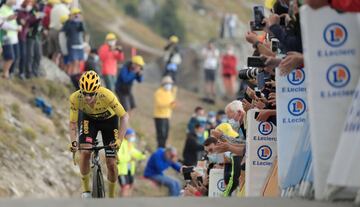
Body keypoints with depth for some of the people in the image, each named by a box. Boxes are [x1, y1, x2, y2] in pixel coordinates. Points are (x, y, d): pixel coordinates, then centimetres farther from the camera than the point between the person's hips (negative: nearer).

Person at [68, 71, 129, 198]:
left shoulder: (107, 96, -39)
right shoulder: (75, 98, -33)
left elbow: (124, 117, -30)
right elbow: (73, 123, -21)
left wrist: (119, 140, -40)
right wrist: (73, 142, -37)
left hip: (109, 120, -1)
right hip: (88, 119, 1)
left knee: (111, 163, -5)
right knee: (85, 153, -22)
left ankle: (111, 196, 17)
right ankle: (86, 190, -3)